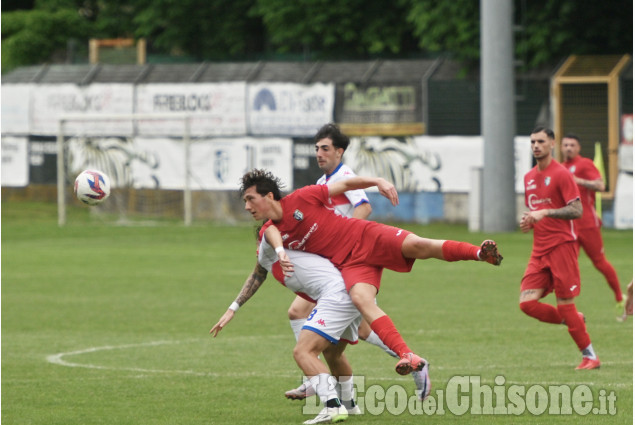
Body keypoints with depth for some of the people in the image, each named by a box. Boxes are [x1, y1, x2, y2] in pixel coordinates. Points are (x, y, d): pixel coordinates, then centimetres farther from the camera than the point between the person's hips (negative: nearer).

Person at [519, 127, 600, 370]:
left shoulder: (561, 174, -7)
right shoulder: (529, 177, 15)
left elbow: (577, 210, -14)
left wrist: (544, 213, -22)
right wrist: (527, 220, 6)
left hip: (562, 245, -7)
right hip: (540, 250, 7)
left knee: (565, 303, -7)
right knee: (527, 303, -6)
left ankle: (590, 356, 5)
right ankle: (574, 321, 15)